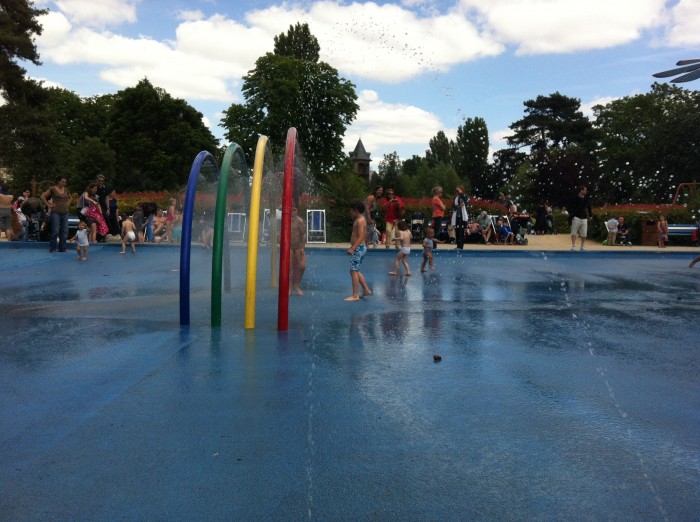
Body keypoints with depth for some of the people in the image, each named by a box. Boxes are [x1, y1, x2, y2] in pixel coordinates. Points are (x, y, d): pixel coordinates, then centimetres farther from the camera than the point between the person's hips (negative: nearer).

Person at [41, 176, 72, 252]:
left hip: (65, 212, 5)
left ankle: (62, 248, 13)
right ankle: (52, 248, 4)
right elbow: (43, 196, -5)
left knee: (64, 231, 5)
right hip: (55, 212, -5)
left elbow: (70, 197, 29)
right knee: (55, 231, -5)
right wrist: (49, 205, -8)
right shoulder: (53, 189, -4)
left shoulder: (66, 190, 10)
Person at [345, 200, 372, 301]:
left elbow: (361, 237, -23)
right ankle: (366, 290, 21)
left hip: (358, 248, -11)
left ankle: (355, 295, -8)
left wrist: (352, 248, -31)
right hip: (359, 248, 11)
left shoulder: (360, 221, -15)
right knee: (356, 271, 17)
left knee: (353, 271, -9)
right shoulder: (360, 219, 15)